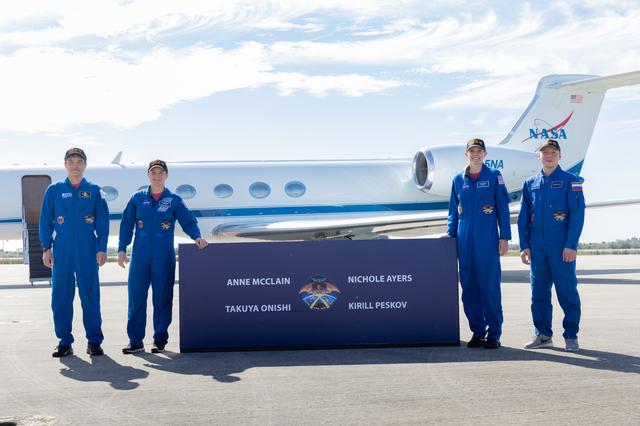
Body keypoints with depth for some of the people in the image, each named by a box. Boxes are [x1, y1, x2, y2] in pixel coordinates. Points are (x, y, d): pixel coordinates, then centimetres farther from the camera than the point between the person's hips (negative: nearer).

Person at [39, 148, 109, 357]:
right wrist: (46, 248, 1)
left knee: (91, 296, 1)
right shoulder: (54, 190, 8)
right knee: (60, 297, 2)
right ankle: (64, 342, 12)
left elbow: (102, 222, 5)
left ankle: (94, 341, 9)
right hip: (62, 252, 1)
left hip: (87, 252, -1)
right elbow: (46, 221, 8)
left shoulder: (94, 191, 6)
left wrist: (101, 249, -2)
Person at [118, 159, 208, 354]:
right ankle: (135, 340, 8)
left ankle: (160, 340, 12)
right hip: (140, 257, 1)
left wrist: (197, 236, -14)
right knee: (136, 298, 0)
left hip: (164, 258, -1)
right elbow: (127, 224, 10)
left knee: (162, 299, 2)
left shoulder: (174, 200, 5)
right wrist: (122, 249, 4)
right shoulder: (138, 198, 8)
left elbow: (189, 222, 5)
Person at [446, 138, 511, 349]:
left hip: (487, 240, -3)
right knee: (469, 287, 4)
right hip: (465, 242, 4)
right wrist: (450, 233, 8)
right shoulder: (458, 179, 12)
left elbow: (503, 208, 2)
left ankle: (494, 333, 3)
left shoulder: (494, 177, 4)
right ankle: (477, 332, 14)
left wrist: (504, 237, -4)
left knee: (490, 286, -4)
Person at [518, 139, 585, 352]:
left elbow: (577, 214, -5)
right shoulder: (530, 184, 13)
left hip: (562, 247, -4)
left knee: (567, 291, -1)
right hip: (537, 248, 4)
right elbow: (524, 218, 14)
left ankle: (571, 336, 8)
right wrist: (524, 245, 6)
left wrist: (571, 245, -13)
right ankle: (543, 335, 17)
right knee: (539, 292, 8)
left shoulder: (571, 181, 1)